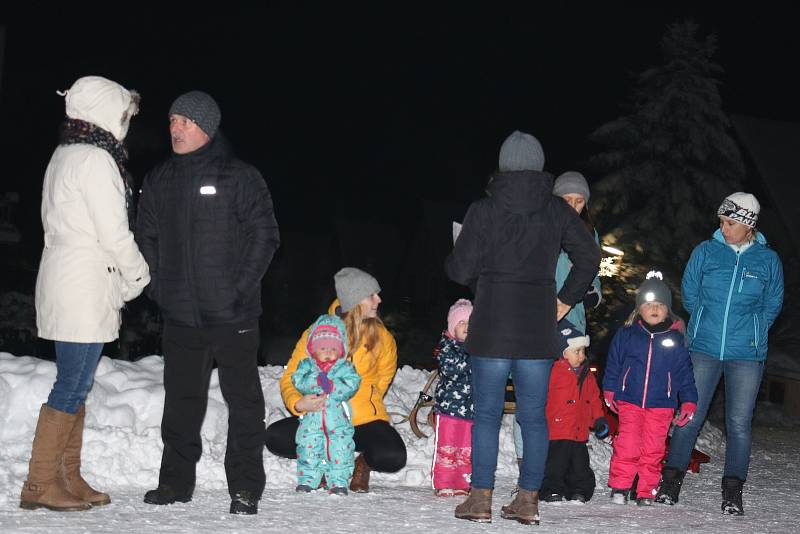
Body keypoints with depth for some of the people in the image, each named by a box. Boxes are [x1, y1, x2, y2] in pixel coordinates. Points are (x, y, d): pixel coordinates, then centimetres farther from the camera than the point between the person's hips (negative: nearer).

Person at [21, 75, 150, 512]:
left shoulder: (65, 156, 16)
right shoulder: (95, 159, -14)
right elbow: (113, 233, -16)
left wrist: (123, 278, 12)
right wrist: (138, 276, 0)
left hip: (65, 279, 10)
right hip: (85, 287, -10)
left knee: (76, 384, 12)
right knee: (72, 386, -6)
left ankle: (68, 478, 17)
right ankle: (40, 484, -2)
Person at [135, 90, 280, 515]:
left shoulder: (239, 177, -5)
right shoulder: (158, 181, 9)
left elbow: (265, 235, -6)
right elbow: (146, 237, 15)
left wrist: (242, 288, -12)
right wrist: (157, 286, 3)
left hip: (233, 315, -4)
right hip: (179, 314, 4)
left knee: (243, 399, 1)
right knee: (181, 399, 12)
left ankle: (245, 488, 8)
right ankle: (176, 481, 23)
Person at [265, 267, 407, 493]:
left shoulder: (380, 335, 0)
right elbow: (290, 378, -4)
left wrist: (368, 399, 11)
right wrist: (299, 403, -25)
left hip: (365, 420, 0)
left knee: (392, 457, -30)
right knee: (275, 437, -25)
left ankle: (361, 461, 9)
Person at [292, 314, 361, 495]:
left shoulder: (345, 367, 4)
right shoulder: (307, 365, 7)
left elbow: (351, 384, -10)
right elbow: (298, 381, -9)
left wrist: (332, 386, -24)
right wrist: (317, 382, -25)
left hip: (338, 420, 0)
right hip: (312, 419, 1)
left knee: (340, 450, -1)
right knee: (309, 448, 2)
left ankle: (339, 482, 7)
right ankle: (307, 480, 14)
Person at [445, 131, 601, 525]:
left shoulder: (483, 210, -5)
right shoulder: (558, 211, 3)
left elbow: (460, 269, -6)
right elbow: (589, 257, 3)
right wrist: (565, 301, 11)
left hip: (491, 326, -2)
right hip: (539, 328, 2)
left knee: (487, 413, 4)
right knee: (533, 415, 7)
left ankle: (481, 498, 4)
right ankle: (529, 500, 9)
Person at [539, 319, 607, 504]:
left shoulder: (587, 375, 12)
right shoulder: (554, 371, -10)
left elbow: (594, 399, 21)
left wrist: (599, 419, 14)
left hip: (580, 432, 6)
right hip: (556, 432, -6)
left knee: (580, 466, 12)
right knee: (555, 465, -3)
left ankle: (579, 492, 22)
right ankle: (552, 491, 8)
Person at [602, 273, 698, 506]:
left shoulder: (676, 340, 4)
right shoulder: (626, 335, 4)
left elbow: (685, 373, 8)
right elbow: (613, 364, 14)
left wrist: (688, 402, 3)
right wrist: (609, 391, 13)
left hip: (661, 404, 1)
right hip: (629, 401, 0)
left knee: (653, 449, 2)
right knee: (627, 445, -8)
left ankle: (646, 493, 13)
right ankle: (619, 487, 4)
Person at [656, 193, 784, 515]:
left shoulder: (768, 260, 2)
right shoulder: (706, 252, 2)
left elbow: (773, 304, 13)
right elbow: (689, 292, 13)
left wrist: (752, 332, 8)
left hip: (746, 354, 0)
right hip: (704, 349, 0)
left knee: (739, 422, 1)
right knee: (690, 415, 0)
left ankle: (733, 491, 9)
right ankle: (671, 479, 10)